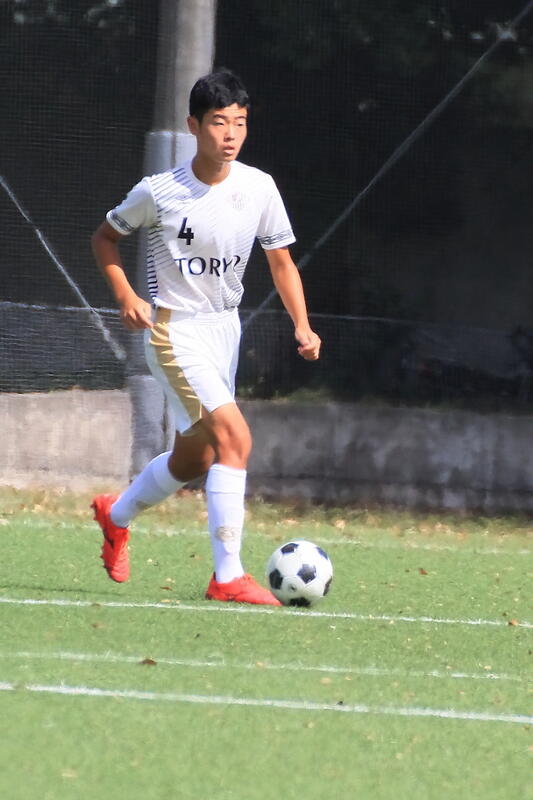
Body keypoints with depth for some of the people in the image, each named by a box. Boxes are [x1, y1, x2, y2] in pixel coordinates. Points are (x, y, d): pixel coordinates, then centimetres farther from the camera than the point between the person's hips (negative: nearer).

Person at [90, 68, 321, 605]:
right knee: (235, 437, -22)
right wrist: (125, 296, -12)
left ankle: (116, 514, 47)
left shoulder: (259, 188, -4)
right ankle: (228, 576, -20)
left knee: (194, 459, 18)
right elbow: (105, 237, 3)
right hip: (175, 332, -6)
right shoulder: (158, 192, -14)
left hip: (225, 328, 6)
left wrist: (302, 325, -7)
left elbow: (281, 261, 6)